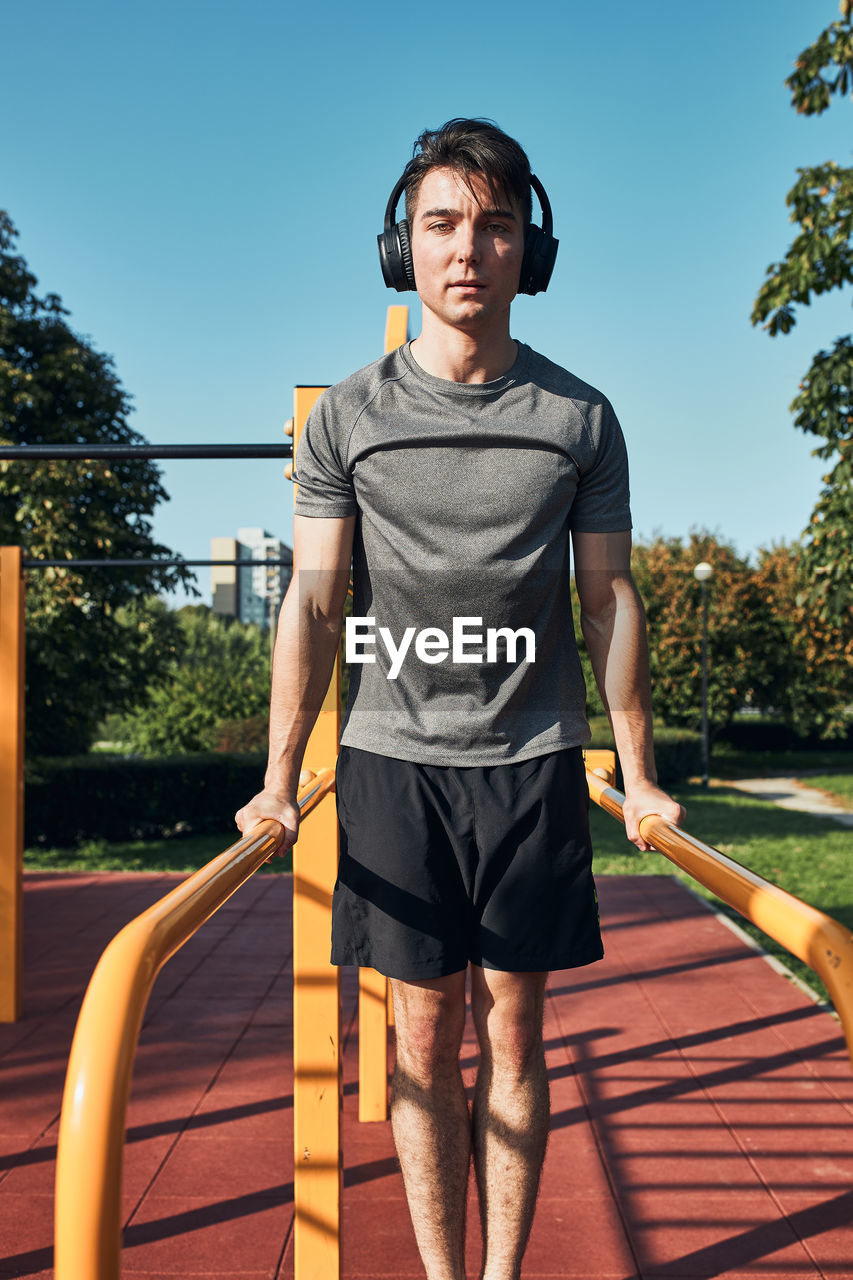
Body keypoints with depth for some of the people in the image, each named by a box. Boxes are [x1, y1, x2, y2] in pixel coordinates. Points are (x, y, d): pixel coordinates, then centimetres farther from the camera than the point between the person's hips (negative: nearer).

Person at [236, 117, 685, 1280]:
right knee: (425, 1032, 6)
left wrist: (639, 777, 6)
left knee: (513, 1032, 7)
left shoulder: (581, 418, 5)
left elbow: (611, 603, 7)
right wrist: (281, 779, -1)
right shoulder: (347, 417, 3)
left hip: (533, 761, 1)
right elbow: (312, 603, 3)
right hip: (395, 758, 0)